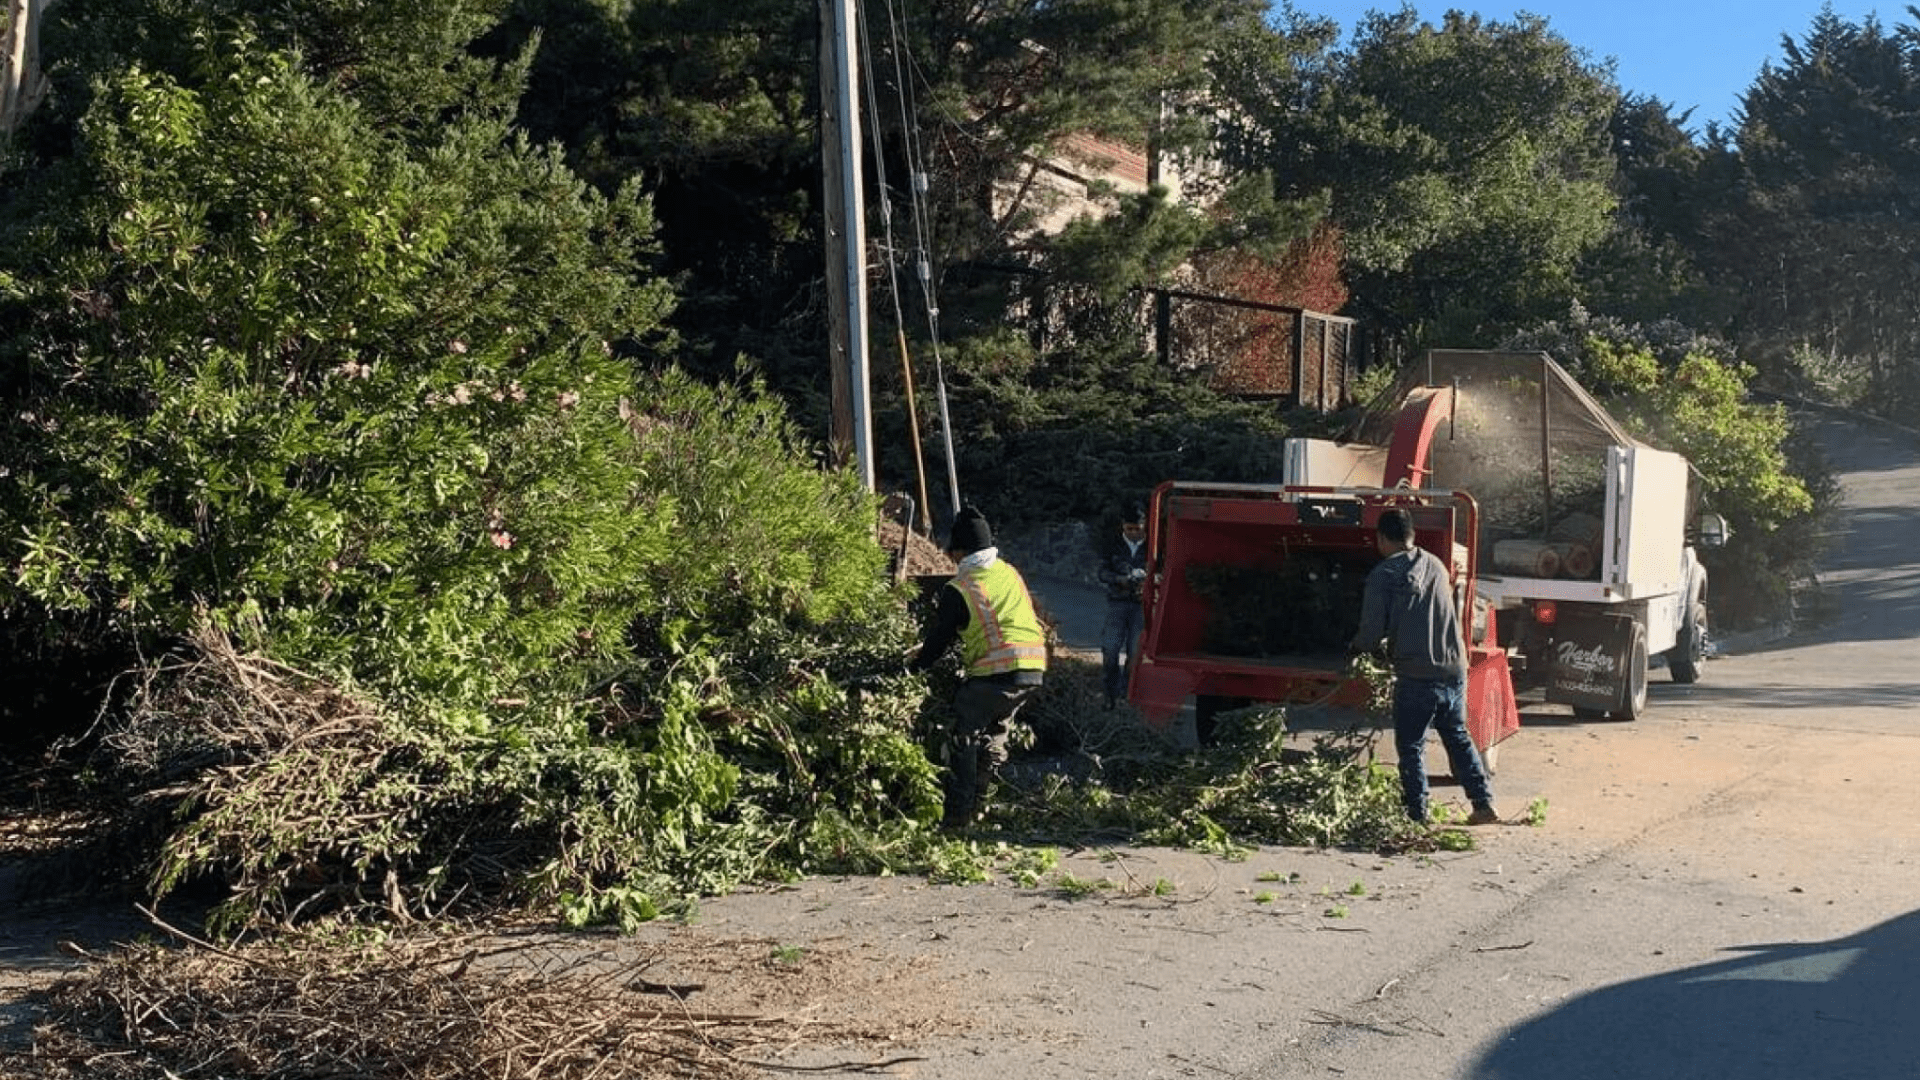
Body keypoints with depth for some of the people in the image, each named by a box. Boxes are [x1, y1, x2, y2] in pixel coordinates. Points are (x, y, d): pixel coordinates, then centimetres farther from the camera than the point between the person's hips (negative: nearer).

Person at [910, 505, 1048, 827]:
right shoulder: (1010, 573, 15)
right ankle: (976, 805, 25)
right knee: (994, 731, 22)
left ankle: (958, 814, 1)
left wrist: (914, 667, 19)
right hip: (1034, 670, 7)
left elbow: (939, 639, 3)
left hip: (996, 673, -7)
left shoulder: (959, 591, -7)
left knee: (963, 735, 6)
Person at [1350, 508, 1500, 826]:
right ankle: (1483, 804, 18)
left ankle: (1417, 815, 7)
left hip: (1416, 675, -6)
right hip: (1454, 669, 6)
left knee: (1411, 746, 6)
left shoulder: (1384, 575, -7)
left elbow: (1372, 631, -10)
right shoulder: (1436, 565, 12)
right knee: (1459, 738, 20)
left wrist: (1356, 648, 13)